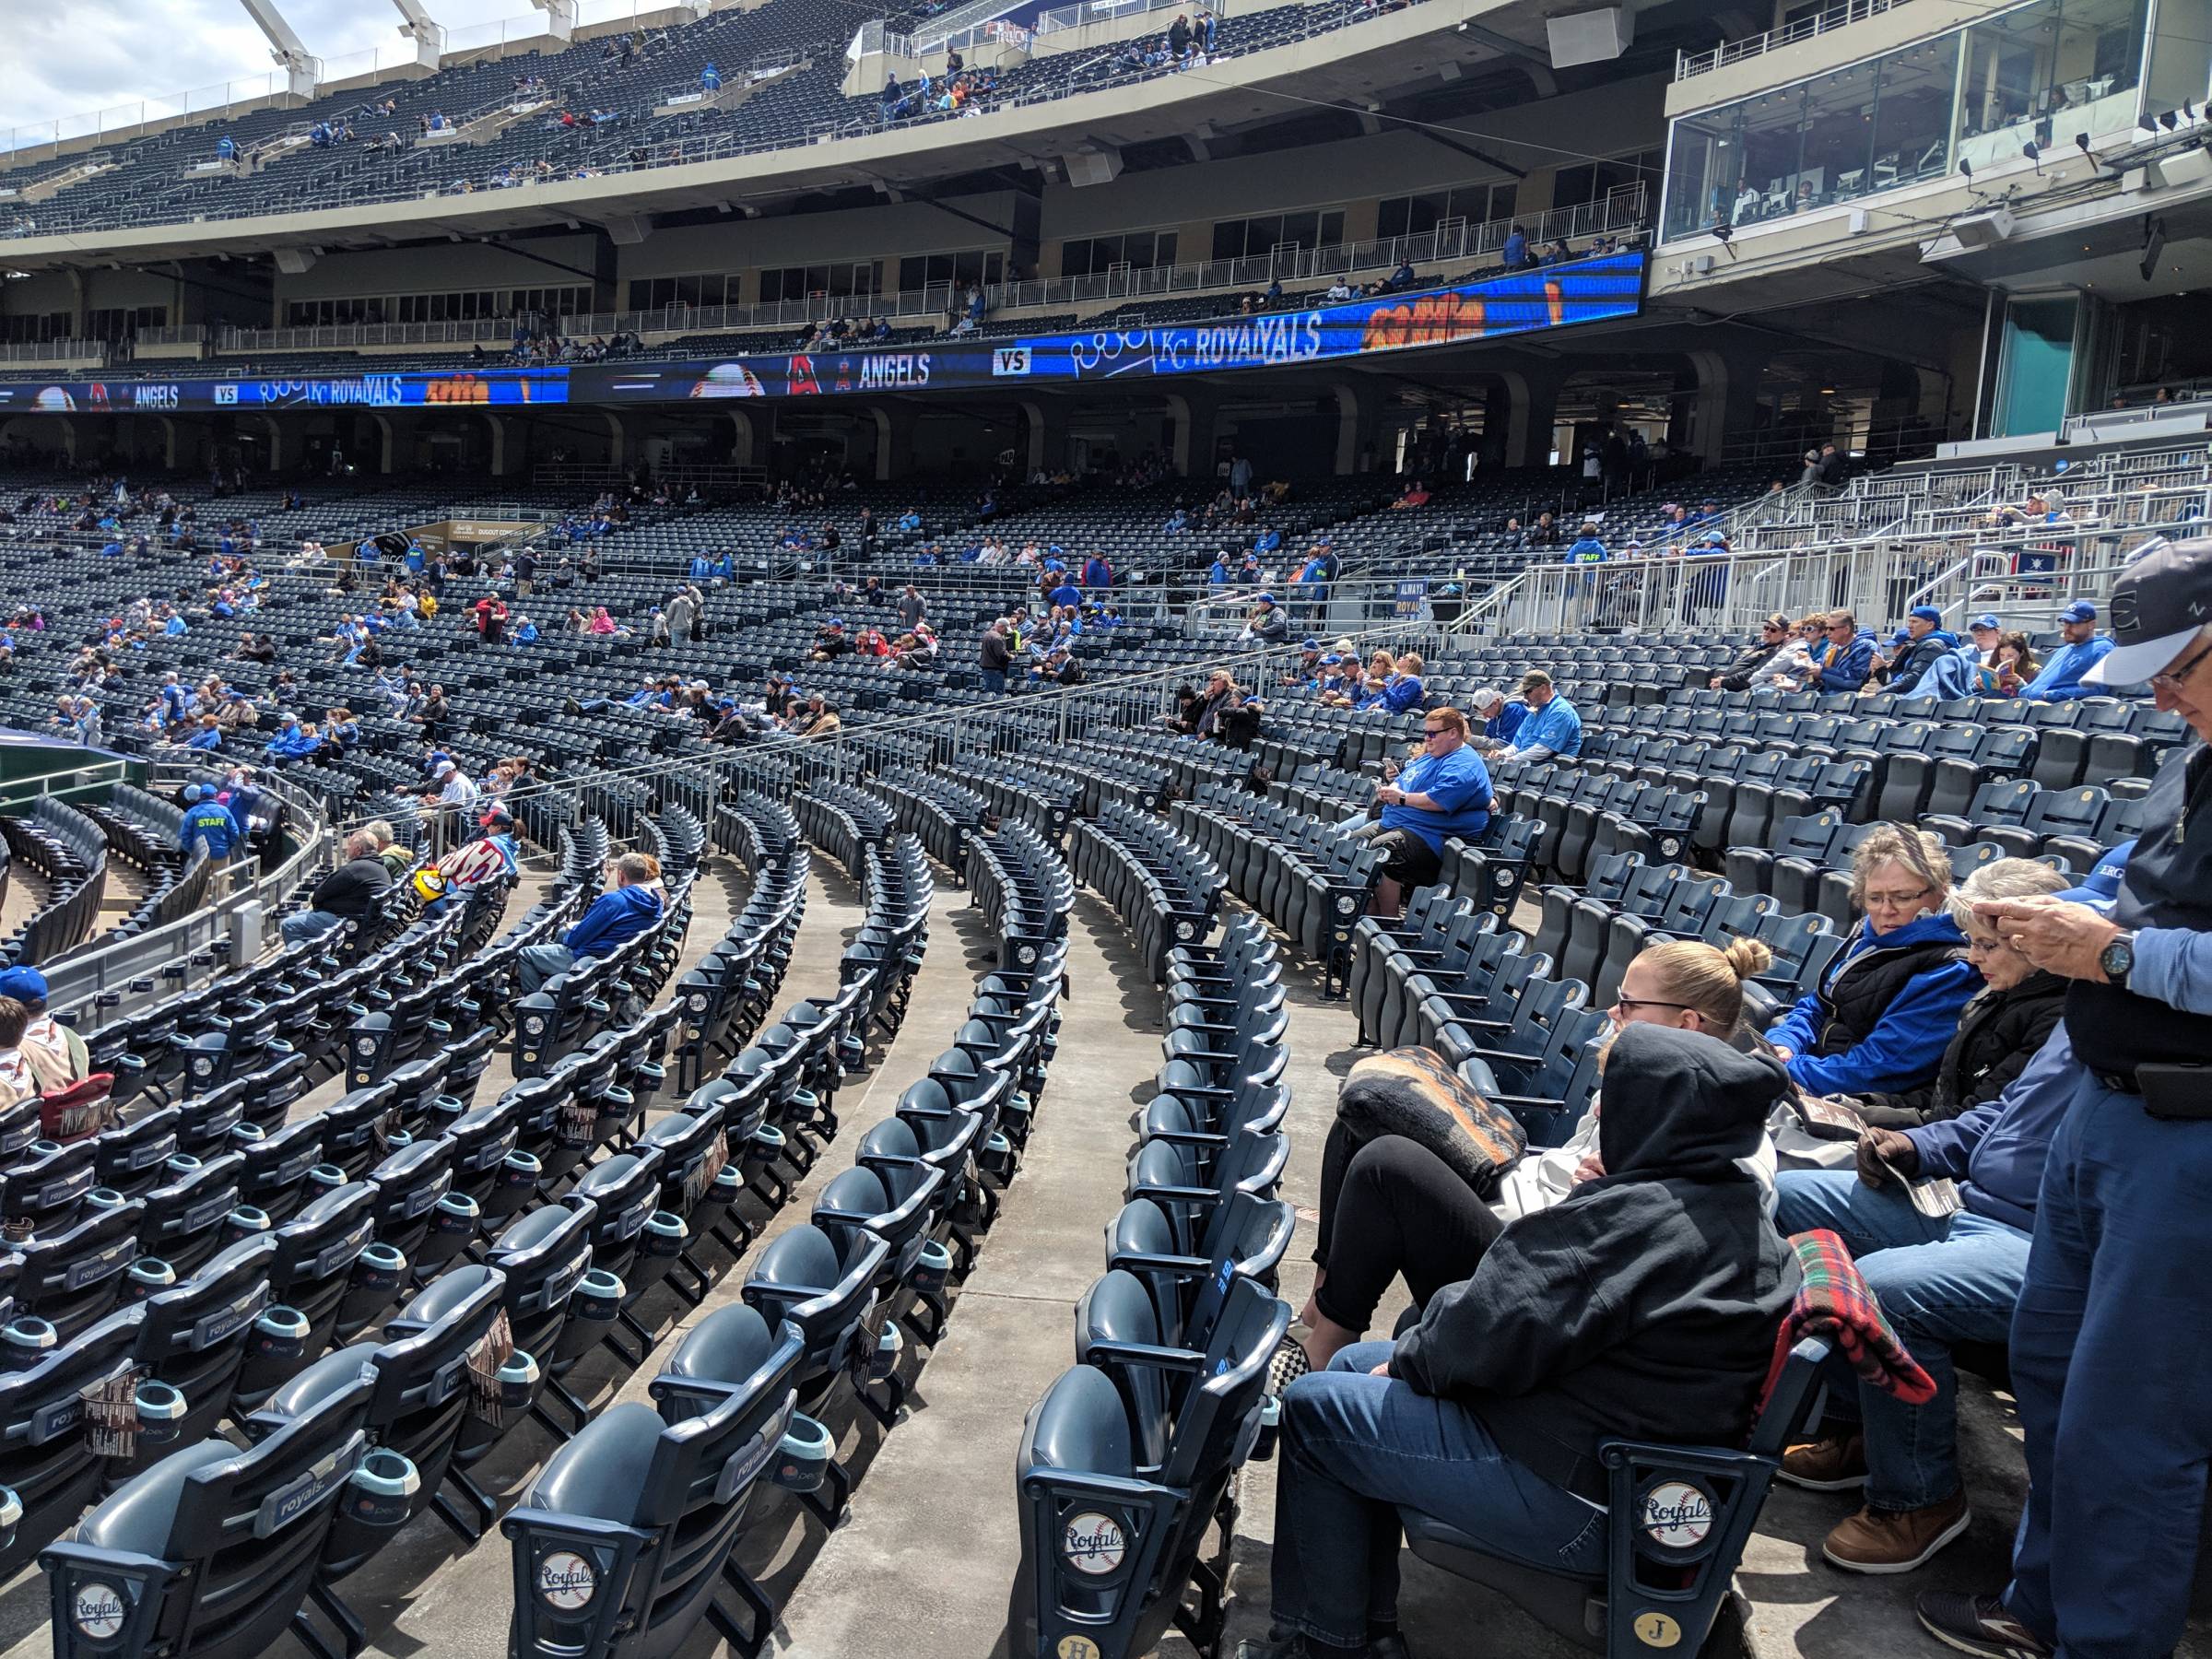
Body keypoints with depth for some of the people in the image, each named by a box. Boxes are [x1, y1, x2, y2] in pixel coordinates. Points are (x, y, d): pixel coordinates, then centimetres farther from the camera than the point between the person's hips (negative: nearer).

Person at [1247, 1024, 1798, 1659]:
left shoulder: (1631, 1217, -26)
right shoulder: (1746, 1213, 3)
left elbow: (1488, 1335, -25)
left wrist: (1408, 1361, -4)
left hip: (1573, 1500, -10)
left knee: (1312, 1408, -1)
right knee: (1354, 1364, 17)